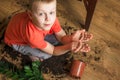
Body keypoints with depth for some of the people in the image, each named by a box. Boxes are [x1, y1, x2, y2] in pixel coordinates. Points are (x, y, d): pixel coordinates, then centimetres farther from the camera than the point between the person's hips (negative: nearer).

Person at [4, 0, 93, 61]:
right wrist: (69, 47, -50)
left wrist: (71, 38, -46)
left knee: (60, 40, -8)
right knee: (46, 54, -20)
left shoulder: (52, 18, -30)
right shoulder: (32, 34, -44)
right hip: (17, 41, -5)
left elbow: (62, 37, -21)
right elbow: (52, 50, -30)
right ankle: (33, 54, 10)